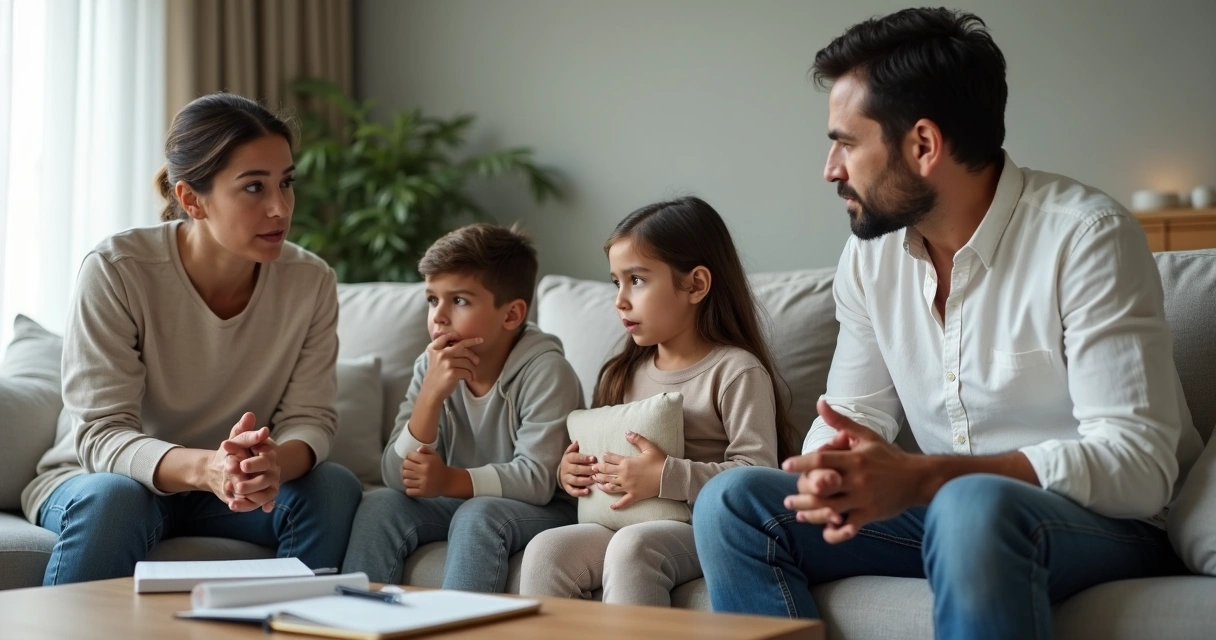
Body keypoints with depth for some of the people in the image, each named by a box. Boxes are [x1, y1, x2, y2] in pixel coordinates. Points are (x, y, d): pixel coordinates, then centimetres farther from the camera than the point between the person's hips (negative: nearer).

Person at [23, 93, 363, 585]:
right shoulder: (116, 272, -20)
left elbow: (309, 420, -11)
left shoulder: (310, 282, -10)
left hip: (238, 486, 3)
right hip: (95, 476, -3)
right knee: (113, 498, -35)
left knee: (334, 489, -24)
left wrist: (275, 463, -38)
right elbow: (100, 435, -23)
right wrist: (204, 467, -45)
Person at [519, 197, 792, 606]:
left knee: (631, 546, -35)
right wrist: (570, 472, 6)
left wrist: (667, 477, -21)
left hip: (703, 529, -6)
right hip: (624, 526, 6)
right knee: (546, 549, -21)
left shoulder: (737, 372, -4)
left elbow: (757, 474, -14)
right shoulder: (623, 375, 18)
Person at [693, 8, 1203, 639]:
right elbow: (854, 413, 10)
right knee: (730, 501, -11)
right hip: (942, 509, 7)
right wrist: (828, 471, -16)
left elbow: (1137, 466, -23)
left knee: (975, 506, -40)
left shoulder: (1085, 237, -17)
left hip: (1106, 524, -6)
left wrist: (916, 478, -31)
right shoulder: (870, 254, 4)